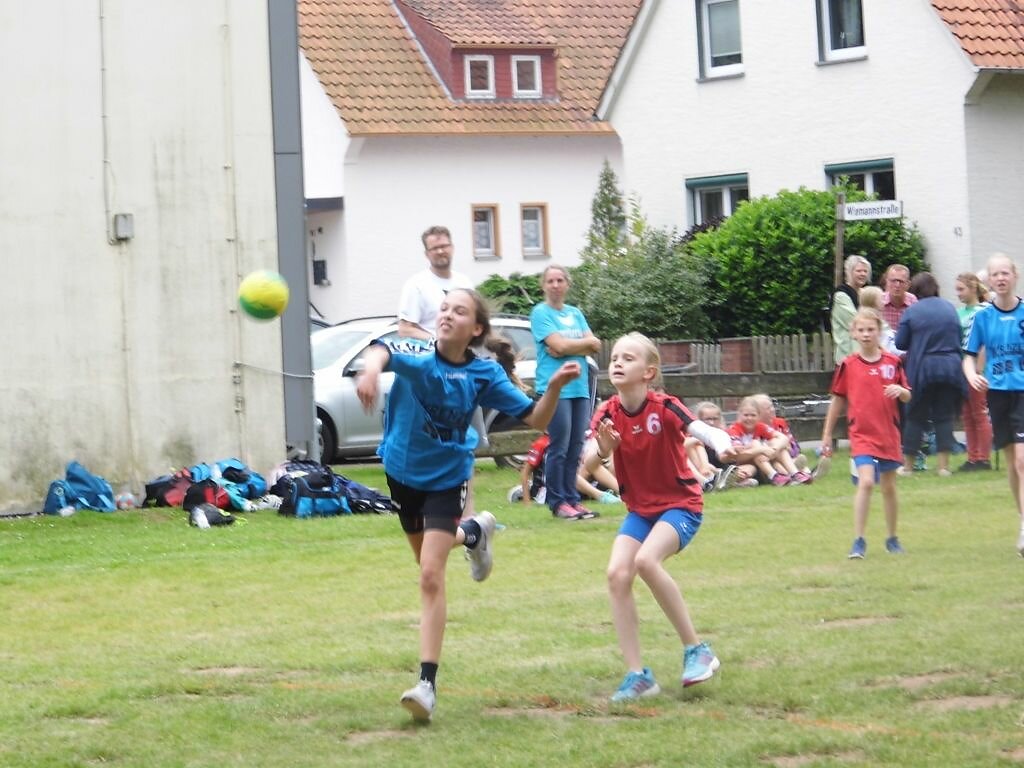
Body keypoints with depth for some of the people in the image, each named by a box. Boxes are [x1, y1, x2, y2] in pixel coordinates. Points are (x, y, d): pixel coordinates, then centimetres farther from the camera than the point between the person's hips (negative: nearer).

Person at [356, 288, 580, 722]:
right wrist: (372, 368, -70)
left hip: (445, 478, -2)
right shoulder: (417, 356, -22)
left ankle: (427, 683, -13)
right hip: (402, 470, 2)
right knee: (426, 559, 25)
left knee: (431, 575, -14)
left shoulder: (485, 375, -15)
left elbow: (535, 420, -12)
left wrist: (555, 388, -32)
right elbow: (384, 352, -46)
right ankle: (472, 532, 60)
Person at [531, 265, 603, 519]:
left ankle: (572, 498, 12)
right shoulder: (540, 313, -1)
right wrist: (586, 342, 2)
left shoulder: (575, 313, 17)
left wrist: (568, 348, -8)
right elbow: (558, 345, -13)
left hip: (580, 386, 6)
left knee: (575, 449, 6)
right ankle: (557, 502, -2)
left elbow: (596, 346, 7)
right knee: (559, 448, -7)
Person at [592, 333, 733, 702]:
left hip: (681, 505, -5)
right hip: (639, 509, 5)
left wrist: (722, 444, -53)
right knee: (617, 573, -15)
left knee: (646, 560, -29)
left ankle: (696, 649, -15)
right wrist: (605, 444, -43)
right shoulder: (608, 413, -5)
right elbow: (599, 454, -20)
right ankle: (637, 674, -6)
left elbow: (701, 429, -31)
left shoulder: (664, 407, -16)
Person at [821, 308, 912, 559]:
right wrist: (827, 434, 8)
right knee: (866, 482, -19)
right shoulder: (848, 365, -2)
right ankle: (858, 541, -15)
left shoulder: (893, 362, 2)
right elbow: (838, 400, 5)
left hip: (889, 434, 3)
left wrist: (900, 391, -16)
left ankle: (892, 539, 28)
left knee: (889, 487, 13)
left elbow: (907, 396, 8)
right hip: (861, 434, -3)